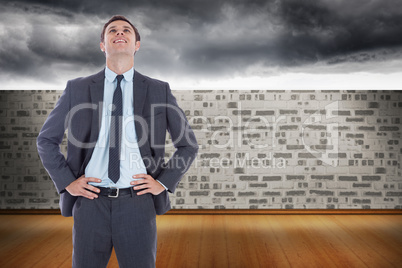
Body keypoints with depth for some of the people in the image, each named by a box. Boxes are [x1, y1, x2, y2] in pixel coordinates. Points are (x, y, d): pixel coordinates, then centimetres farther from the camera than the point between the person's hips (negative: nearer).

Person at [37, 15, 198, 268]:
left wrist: (163, 182, -1)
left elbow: (189, 145, 10)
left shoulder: (159, 91, 4)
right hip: (91, 202, 1)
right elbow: (46, 140, 13)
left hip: (137, 202, 0)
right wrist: (67, 182, 2)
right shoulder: (77, 89, 6)